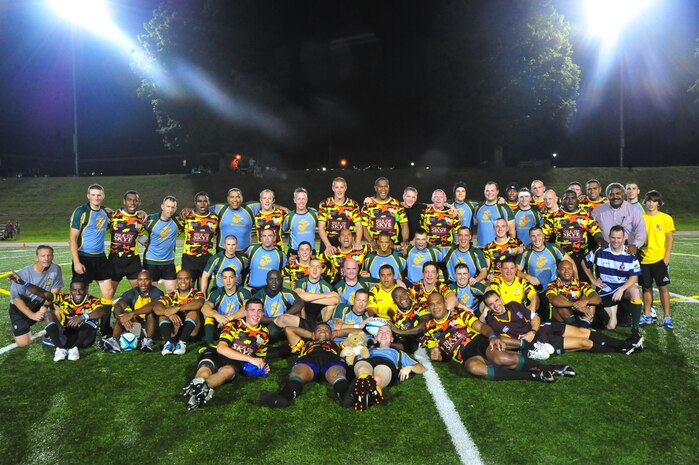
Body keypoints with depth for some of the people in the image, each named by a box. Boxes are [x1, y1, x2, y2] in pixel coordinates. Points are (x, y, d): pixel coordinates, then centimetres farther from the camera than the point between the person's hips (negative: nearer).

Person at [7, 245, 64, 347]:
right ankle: (18, 329, 26)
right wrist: (32, 315, -23)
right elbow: (16, 298, -17)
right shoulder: (23, 274, -24)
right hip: (20, 307, -2)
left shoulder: (55, 269, -19)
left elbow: (55, 291, -12)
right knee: (23, 343, -9)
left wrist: (45, 306, -28)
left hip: (41, 304, 2)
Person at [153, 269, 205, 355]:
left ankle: (182, 343, -37)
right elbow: (156, 307, -12)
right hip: (174, 333, 2)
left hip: (191, 332, -2)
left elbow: (198, 303, -24)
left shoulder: (197, 294, 3)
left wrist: (177, 308, -35)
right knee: (163, 313, -15)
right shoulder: (171, 296, 8)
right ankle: (168, 343, -34)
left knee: (193, 311, -24)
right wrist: (169, 314, -33)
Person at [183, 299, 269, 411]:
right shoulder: (234, 325, -6)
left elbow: (261, 357, 26)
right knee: (204, 373, -37)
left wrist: (263, 366, 0)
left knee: (228, 371, -38)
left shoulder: (264, 334, 9)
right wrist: (250, 359, -25)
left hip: (235, 363, 1)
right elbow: (221, 348, -20)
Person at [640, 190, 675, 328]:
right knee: (646, 287, 9)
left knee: (663, 287, -1)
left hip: (659, 259, -2)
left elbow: (669, 239, -2)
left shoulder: (666, 218, -1)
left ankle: (667, 317, 7)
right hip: (643, 259, 2)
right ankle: (647, 316, 19)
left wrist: (667, 257, -9)